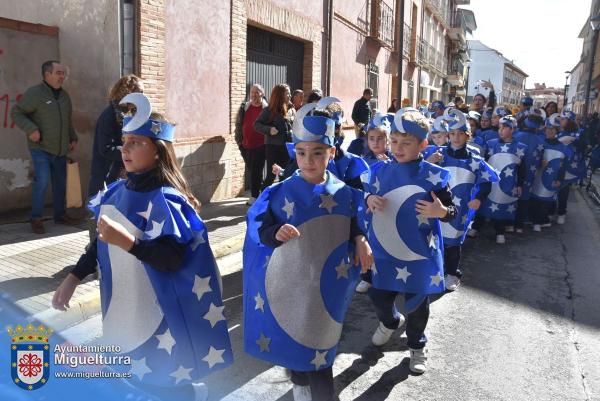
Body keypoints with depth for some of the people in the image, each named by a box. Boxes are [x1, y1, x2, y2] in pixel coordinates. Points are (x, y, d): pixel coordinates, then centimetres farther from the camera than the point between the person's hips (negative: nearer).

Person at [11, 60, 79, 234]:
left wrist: (73, 138, 11)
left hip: (60, 149, 7)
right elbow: (16, 112, -7)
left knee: (61, 182, 11)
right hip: (40, 148, -7)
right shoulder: (34, 93, -8)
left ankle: (60, 215, 25)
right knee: (42, 180, -16)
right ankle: (36, 218, -3)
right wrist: (30, 129, -21)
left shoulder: (64, 95, 13)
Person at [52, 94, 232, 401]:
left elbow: (173, 259, -25)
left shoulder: (166, 199, -19)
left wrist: (127, 241, -35)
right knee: (130, 376, 20)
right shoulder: (116, 191, 2)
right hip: (121, 306, 7)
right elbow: (100, 243, 12)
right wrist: (73, 278, 9)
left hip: (156, 311, -7)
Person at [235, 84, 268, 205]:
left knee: (256, 172, -5)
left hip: (260, 146, -5)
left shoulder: (267, 109, -5)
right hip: (246, 145, 6)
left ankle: (255, 196, 1)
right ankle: (260, 191, 30)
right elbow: (238, 124, 14)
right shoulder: (244, 107, 9)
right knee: (251, 170, 14)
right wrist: (239, 140, 10)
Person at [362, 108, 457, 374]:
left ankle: (416, 346, 40)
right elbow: (367, 198, 10)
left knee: (416, 303, 13)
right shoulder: (380, 170, -2)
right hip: (384, 251, 3)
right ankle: (390, 321, 52)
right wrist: (369, 200, -13)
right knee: (378, 296, 16)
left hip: (418, 253, -3)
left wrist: (442, 211, -28)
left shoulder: (433, 175, -12)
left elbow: (451, 210, -6)